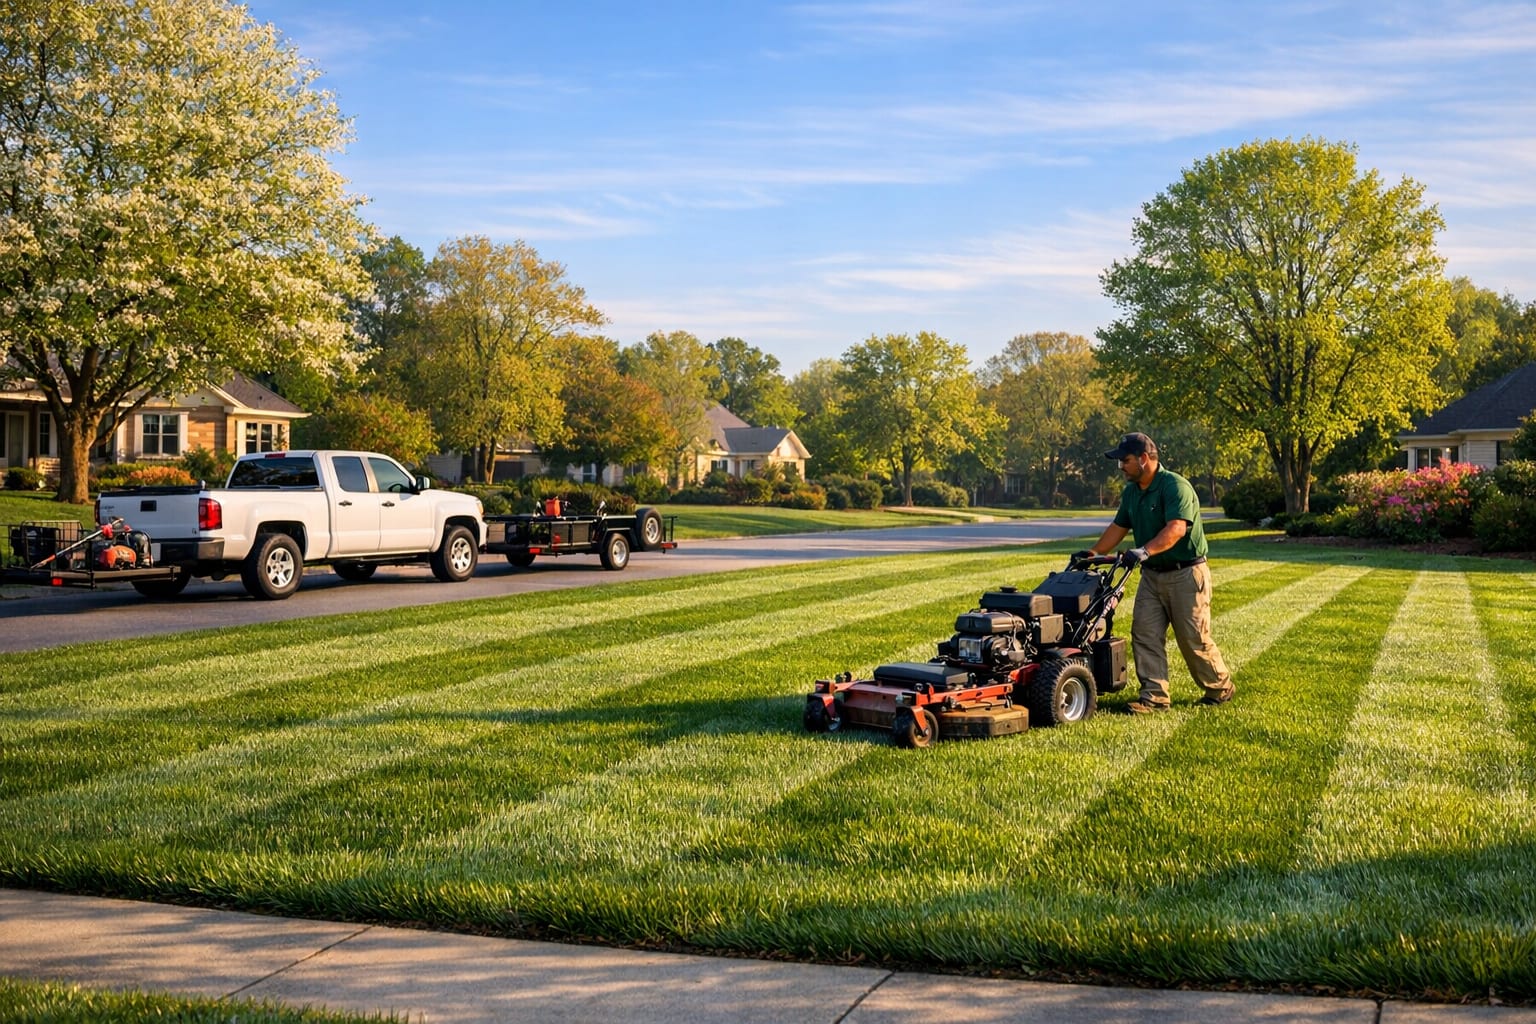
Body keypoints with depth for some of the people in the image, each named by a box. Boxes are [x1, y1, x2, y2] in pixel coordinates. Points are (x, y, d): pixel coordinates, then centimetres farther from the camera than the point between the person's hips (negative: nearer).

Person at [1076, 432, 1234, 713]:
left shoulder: (1175, 486, -20)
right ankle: (1154, 695, 2)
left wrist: (1144, 551, -43)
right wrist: (1093, 553, 9)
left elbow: (1176, 529, -32)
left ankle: (1220, 688, 19)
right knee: (1145, 634, -1)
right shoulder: (1131, 492, 7)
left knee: (1194, 639, 0)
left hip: (1185, 573, -8)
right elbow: (1118, 527, 17)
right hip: (1152, 574, 8)